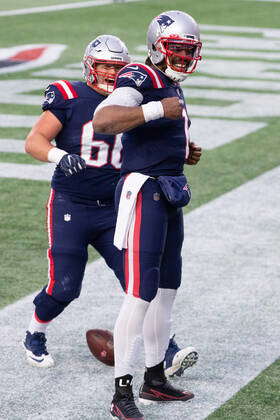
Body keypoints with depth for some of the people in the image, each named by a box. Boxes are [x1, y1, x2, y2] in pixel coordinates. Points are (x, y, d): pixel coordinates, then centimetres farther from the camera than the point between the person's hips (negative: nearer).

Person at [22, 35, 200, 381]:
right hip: (71, 207, -4)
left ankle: (166, 353, -4)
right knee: (64, 287, -2)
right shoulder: (70, 97, -7)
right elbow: (34, 141, -12)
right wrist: (59, 156, -32)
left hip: (114, 209, 4)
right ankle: (34, 338, 25)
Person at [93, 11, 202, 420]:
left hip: (171, 193, 10)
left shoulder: (172, 85, 17)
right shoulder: (140, 79, -13)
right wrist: (158, 109, -29)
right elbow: (103, 120, -30)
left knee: (166, 289, 16)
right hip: (144, 190, -10)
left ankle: (155, 379, 27)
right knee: (141, 292, -12)